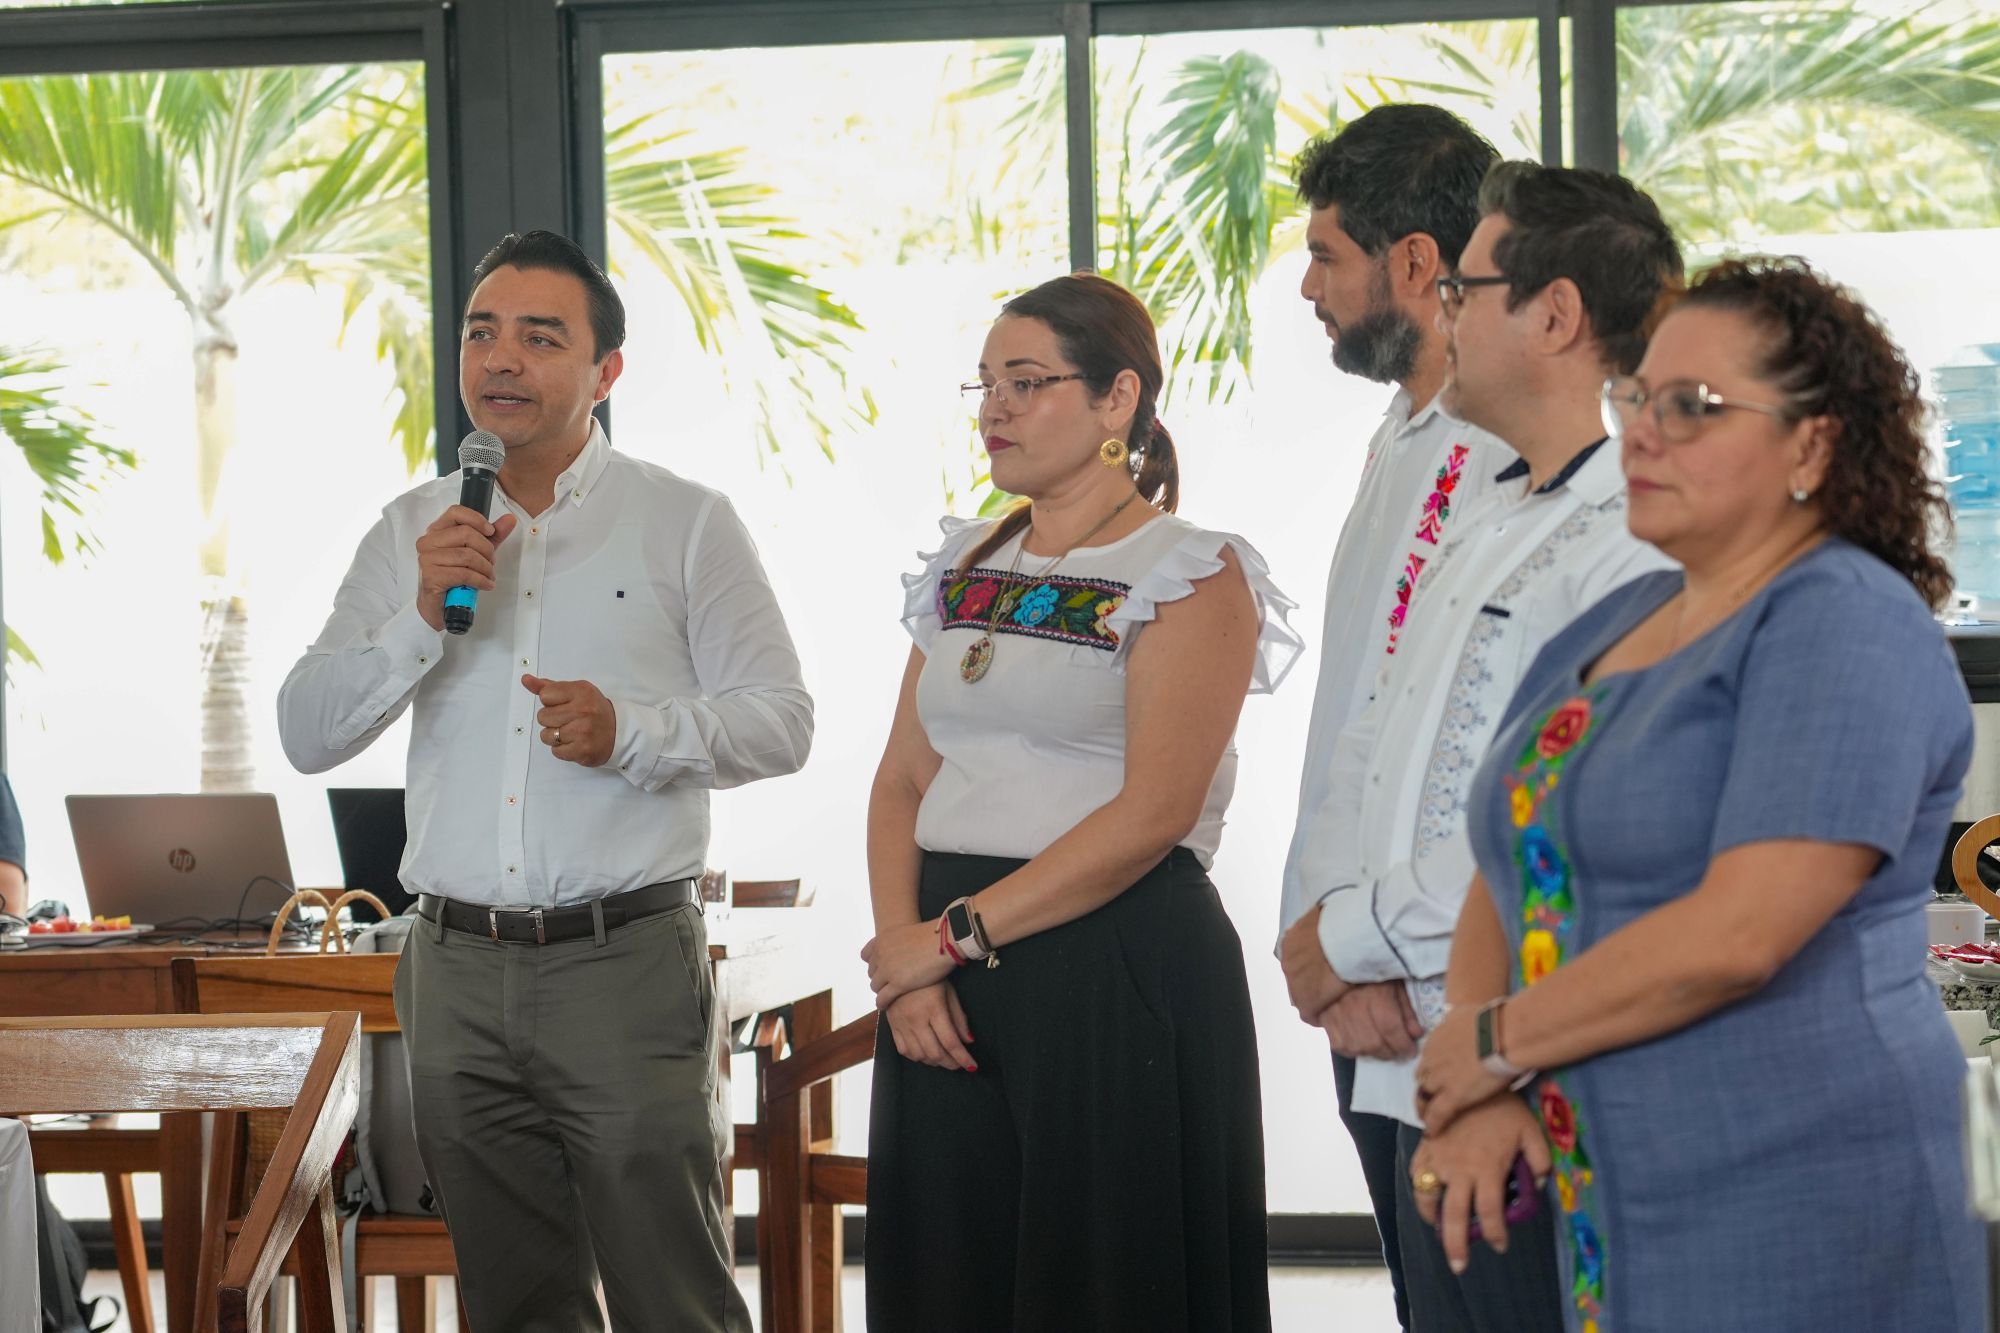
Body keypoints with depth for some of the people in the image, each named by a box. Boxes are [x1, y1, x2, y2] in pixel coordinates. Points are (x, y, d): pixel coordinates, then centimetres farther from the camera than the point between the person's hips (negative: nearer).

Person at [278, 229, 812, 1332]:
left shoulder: (686, 522, 2)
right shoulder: (413, 530, 11)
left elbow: (780, 723, 0)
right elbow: (307, 734, 6)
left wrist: (632, 734, -17)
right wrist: (423, 617, -10)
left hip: (626, 962, -3)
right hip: (459, 971, 4)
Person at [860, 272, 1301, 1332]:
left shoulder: (1193, 576, -6)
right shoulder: (967, 568, 15)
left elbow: (1153, 811, -16)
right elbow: (902, 779, 10)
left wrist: (958, 935, -15)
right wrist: (907, 948, -6)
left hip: (1120, 969, -6)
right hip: (947, 979, 6)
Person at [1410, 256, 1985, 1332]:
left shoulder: (1844, 626, -12)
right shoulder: (1614, 624, 15)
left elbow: (1735, 936, -21)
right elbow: (1505, 878, 12)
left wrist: (1498, 1040, -10)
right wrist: (1472, 1097, -6)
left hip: (1784, 1217, -7)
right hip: (1596, 1210, 8)